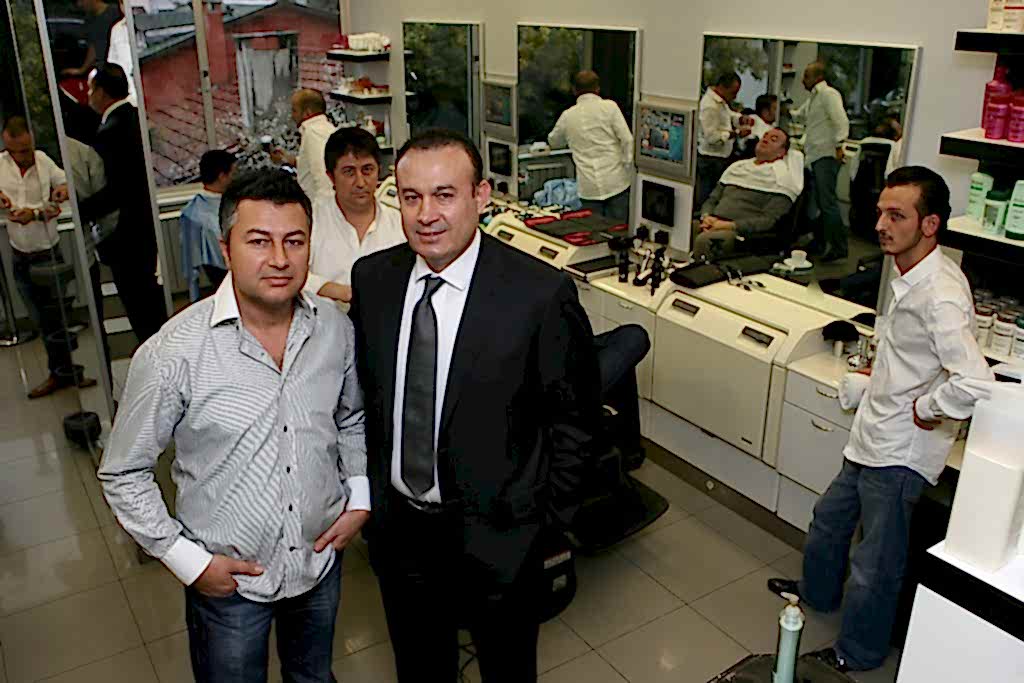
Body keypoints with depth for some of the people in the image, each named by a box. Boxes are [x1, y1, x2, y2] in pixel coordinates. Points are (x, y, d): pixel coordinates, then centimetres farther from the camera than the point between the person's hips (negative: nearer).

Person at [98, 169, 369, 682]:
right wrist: (188, 561, -13)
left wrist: (359, 498, -2)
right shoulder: (175, 352, -22)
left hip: (321, 558, 4)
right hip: (227, 578, -3)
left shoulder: (335, 329, -10)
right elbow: (123, 474, -11)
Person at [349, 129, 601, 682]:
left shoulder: (542, 293, -21)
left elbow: (574, 419, -11)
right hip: (397, 526, 4)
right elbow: (365, 390, 6)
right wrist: (370, 488, 7)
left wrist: (545, 520, -8)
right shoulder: (371, 278, -7)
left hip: (495, 533, -3)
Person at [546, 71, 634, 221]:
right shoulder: (609, 107, -2)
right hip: (615, 181, -1)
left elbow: (553, 142, 25)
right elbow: (627, 139, -8)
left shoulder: (567, 115, 7)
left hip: (589, 186, 1)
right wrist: (628, 168, 1)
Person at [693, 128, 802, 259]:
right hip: (713, 226, 6)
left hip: (740, 233, -6)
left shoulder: (780, 176, 4)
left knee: (704, 240, -34)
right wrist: (706, 217, -2)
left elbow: (769, 220, -8)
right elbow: (712, 200, 22)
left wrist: (730, 225, -17)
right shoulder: (737, 166, 23)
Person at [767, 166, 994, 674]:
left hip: (900, 452, -10)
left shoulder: (941, 297, -27)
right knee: (829, 519, 28)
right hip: (873, 439, 10)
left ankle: (858, 653, 30)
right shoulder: (908, 275, 3)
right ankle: (819, 592, 53)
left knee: (875, 563, 8)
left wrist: (926, 410, -22)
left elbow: (974, 381, -37)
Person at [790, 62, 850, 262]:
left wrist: (839, 145, -25)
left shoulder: (829, 94, -8)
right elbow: (798, 115, 37)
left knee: (827, 202, -13)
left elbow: (841, 120, -18)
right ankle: (819, 245, 21)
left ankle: (839, 247, -11)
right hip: (815, 156, 10)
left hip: (827, 155, -10)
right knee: (816, 202, 13)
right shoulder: (813, 98, 22)